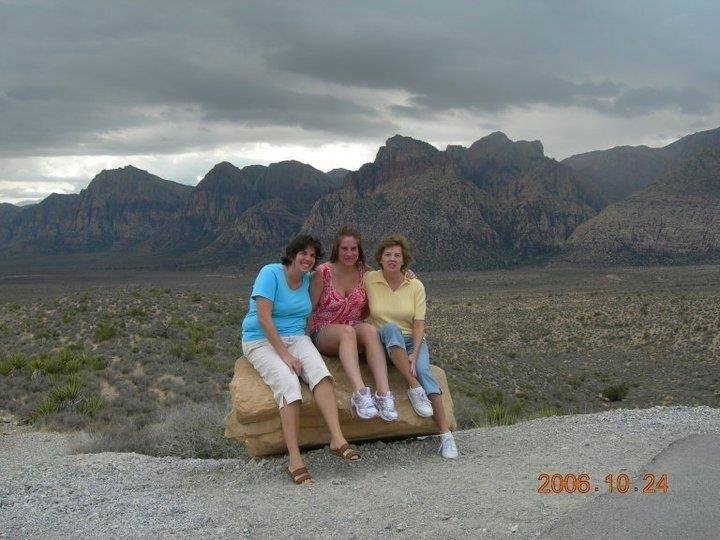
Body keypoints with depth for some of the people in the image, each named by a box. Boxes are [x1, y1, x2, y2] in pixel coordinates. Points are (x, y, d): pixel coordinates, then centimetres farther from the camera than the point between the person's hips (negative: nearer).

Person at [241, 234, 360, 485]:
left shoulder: (307, 279, 12)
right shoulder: (270, 273, -10)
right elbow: (263, 318, -17)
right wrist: (284, 354, -21)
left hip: (296, 338, 5)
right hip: (261, 341, -5)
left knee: (320, 371, -27)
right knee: (288, 382, -32)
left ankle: (337, 439, -36)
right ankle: (294, 459, -35)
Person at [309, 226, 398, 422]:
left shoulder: (364, 272, 3)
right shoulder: (323, 273, -7)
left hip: (354, 331, 3)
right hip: (323, 333, -3)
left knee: (370, 330, -32)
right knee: (347, 331, -37)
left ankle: (384, 393, -46)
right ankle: (360, 392, -55)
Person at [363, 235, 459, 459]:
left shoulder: (416, 286, 1)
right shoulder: (369, 280, 0)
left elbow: (419, 324, -4)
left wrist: (414, 354, -20)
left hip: (413, 341, 1)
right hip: (385, 343, -1)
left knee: (423, 369, -29)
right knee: (391, 328, -35)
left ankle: (446, 434, -31)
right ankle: (415, 388, -38)